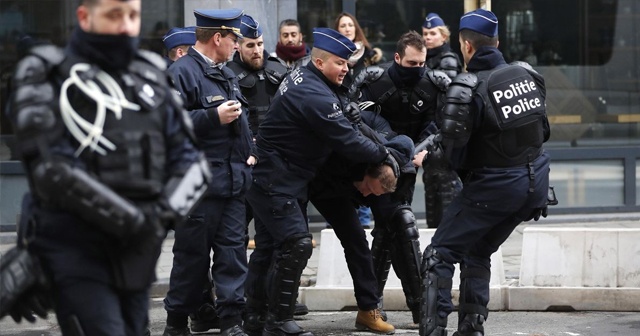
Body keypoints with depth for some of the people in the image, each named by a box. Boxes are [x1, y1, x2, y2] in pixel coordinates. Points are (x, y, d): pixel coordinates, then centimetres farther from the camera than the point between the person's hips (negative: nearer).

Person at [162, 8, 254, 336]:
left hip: (233, 179, 8)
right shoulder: (181, 72, -10)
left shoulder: (227, 74, 19)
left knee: (232, 250, 4)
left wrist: (250, 150, 16)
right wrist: (214, 116, -21)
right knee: (192, 254, -1)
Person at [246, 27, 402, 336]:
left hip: (272, 179, 11)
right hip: (276, 181, -11)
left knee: (269, 247, 15)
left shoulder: (302, 77, 8)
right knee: (296, 245, -13)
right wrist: (383, 154, -9)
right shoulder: (315, 96, -24)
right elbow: (347, 141, -23)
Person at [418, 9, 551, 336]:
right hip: (535, 182, 6)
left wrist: (464, 165, 4)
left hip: (495, 184, -6)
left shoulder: (468, 88, -19)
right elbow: (542, 130, 9)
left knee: (440, 253, 3)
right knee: (477, 253, 22)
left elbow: (453, 151, -17)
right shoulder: (528, 74, 0)